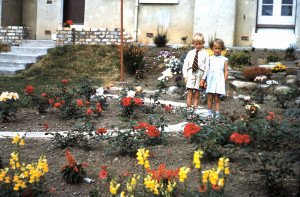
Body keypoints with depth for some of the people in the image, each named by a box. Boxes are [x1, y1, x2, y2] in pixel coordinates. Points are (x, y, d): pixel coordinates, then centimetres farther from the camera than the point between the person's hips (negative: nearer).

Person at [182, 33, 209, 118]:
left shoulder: (205, 53, 3)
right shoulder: (190, 53, 9)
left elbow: (207, 67, -1)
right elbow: (185, 65, 10)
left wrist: (203, 78, -7)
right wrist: (185, 76, 1)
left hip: (199, 74, -1)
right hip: (190, 74, 1)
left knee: (196, 95, 4)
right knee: (190, 94, -1)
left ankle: (194, 112, 10)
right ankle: (189, 110, 4)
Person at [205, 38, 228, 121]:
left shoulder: (224, 59, 5)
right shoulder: (210, 58, 8)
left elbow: (226, 72, 6)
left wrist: (224, 82, -1)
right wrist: (205, 81, 4)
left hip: (219, 81, -1)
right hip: (210, 80, 2)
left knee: (217, 98, -2)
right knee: (210, 97, 2)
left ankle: (217, 115, 2)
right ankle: (209, 114, 11)